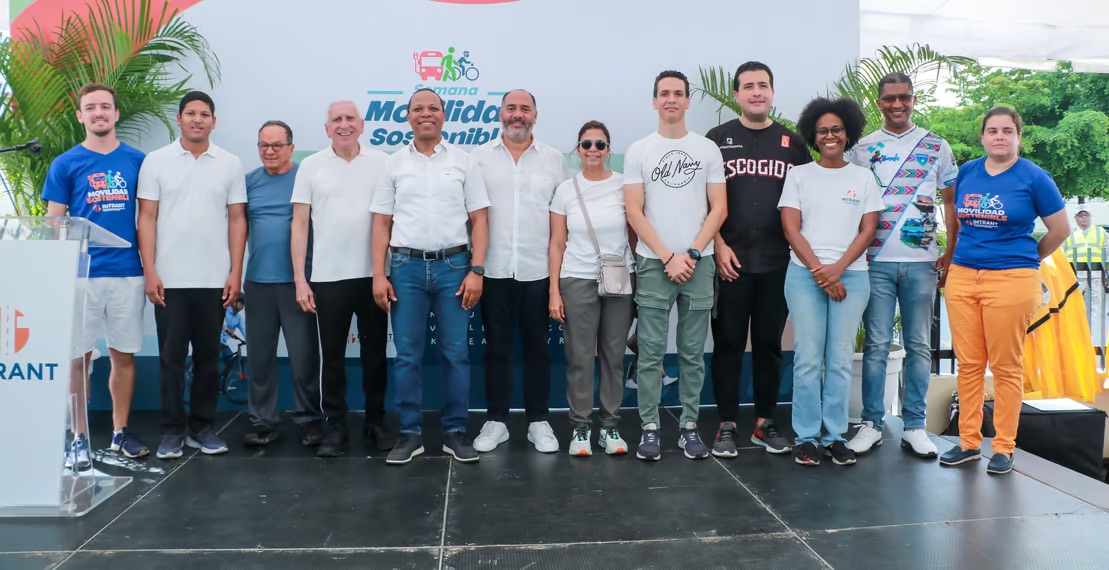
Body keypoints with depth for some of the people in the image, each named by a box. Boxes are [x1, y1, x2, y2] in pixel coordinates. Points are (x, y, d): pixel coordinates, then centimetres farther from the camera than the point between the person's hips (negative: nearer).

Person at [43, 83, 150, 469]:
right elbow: (54, 223, 3)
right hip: (81, 274, -1)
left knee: (124, 356, 8)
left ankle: (120, 431, 20)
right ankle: (79, 438, 13)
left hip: (127, 274, 1)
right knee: (79, 357, 3)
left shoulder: (136, 161, 7)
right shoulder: (65, 165, 3)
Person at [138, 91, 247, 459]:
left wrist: (235, 273, -2)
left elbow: (237, 220, 5)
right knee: (171, 356, 4)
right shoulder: (156, 161, 4)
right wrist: (149, 271, -6)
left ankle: (201, 427, 19)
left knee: (208, 356, 8)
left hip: (214, 279, 1)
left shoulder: (230, 164, 6)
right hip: (169, 278, -1)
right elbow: (147, 218, 2)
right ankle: (172, 431, 14)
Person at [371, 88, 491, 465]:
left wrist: (476, 271, -7)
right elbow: (382, 223, 8)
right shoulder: (394, 164, 8)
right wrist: (378, 275, -1)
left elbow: (479, 219, 3)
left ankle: (455, 432, 14)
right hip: (406, 267, 1)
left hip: (453, 266, -1)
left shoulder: (464, 162, 6)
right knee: (407, 355, 4)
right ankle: (410, 433, 14)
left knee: (456, 353, 2)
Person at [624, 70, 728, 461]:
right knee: (651, 352, 0)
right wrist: (668, 257, -9)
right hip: (653, 263, -1)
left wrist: (692, 253, -9)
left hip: (698, 262, 1)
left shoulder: (708, 149, 8)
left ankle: (689, 425, 16)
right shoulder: (638, 151, 4)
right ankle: (649, 427, 9)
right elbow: (634, 212, -2)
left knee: (693, 352, 7)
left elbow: (719, 209, 3)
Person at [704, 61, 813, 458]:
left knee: (769, 343, 9)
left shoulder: (792, 143, 11)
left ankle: (765, 423, 20)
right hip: (730, 261, -2)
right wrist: (719, 246, -8)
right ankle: (727, 425, 11)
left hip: (778, 262, 2)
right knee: (728, 342, 2)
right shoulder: (718, 139, 5)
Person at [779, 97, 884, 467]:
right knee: (807, 357, -3)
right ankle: (806, 437, 5)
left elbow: (867, 230, 5)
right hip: (805, 274, -1)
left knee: (840, 359, 2)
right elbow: (791, 228, 0)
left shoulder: (863, 178, 11)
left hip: (851, 275, 1)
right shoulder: (798, 175, 7)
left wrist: (837, 269, -9)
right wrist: (818, 270, -9)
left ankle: (835, 436, 11)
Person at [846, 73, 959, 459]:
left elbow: (953, 203, 11)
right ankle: (871, 424, 9)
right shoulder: (863, 148, 7)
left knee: (919, 345, 5)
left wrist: (953, 253, 3)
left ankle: (914, 427, 13)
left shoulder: (937, 147, 8)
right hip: (876, 262, -1)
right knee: (876, 345, 1)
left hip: (922, 262, 1)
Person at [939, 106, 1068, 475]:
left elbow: (1060, 230, 6)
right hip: (962, 277, 4)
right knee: (968, 364, 7)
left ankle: (1004, 448, 13)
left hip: (1011, 280, -4)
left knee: (1006, 367, 2)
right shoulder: (967, 173, 9)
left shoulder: (1034, 178, -2)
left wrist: (1026, 259, 14)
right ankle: (969, 442, 17)